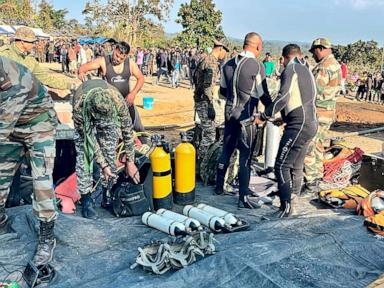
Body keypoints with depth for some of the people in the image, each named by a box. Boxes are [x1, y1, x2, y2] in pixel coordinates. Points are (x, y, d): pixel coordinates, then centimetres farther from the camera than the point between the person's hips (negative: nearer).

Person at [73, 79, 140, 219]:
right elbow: (88, 138, -29)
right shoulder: (79, 106, -41)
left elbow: (127, 131, -27)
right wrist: (102, 165, -26)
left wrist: (130, 163, -22)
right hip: (85, 119, -1)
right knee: (84, 155, -13)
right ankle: (86, 199, -4)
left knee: (110, 154, -5)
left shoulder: (118, 101, -40)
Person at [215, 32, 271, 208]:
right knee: (245, 157, -1)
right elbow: (263, 94, -9)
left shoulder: (228, 64, 8)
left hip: (230, 113, 7)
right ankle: (243, 198, 3)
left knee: (226, 151, 19)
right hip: (246, 116, -6)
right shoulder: (257, 65, -12)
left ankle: (219, 187, 30)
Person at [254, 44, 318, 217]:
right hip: (310, 124, 10)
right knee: (296, 166, 16)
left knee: (281, 166, -9)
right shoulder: (306, 71, 22)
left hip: (299, 125, -10)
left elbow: (283, 97, -19)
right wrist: (285, 119, 34)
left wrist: (264, 117, -15)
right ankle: (294, 195, 25)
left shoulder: (291, 69, -5)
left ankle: (286, 206, -10)